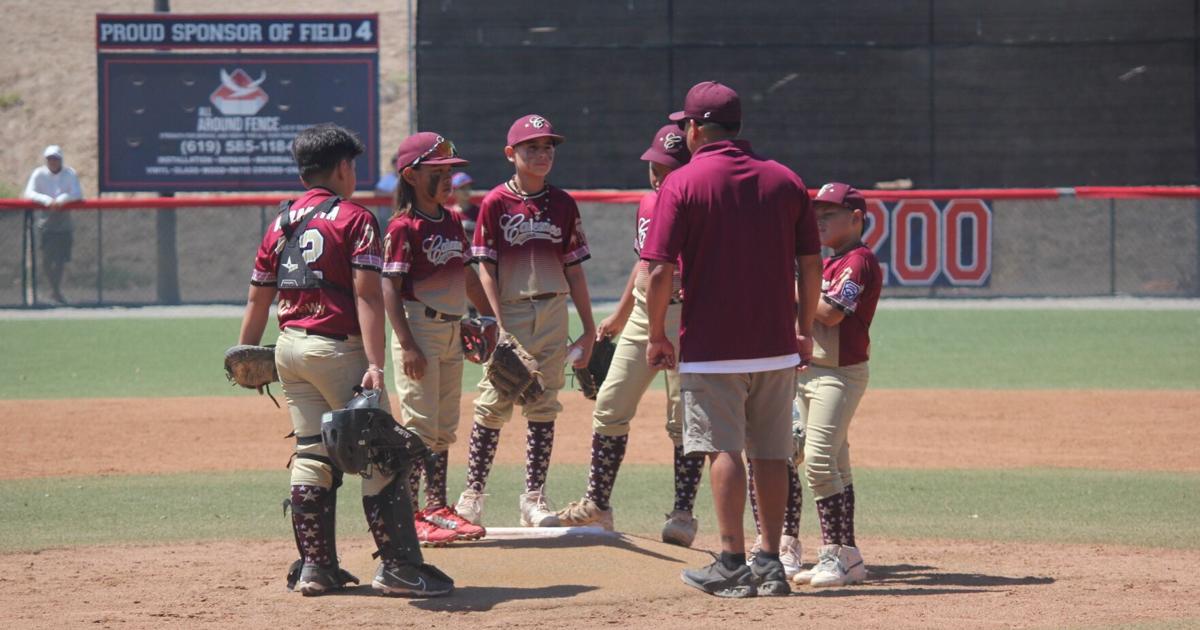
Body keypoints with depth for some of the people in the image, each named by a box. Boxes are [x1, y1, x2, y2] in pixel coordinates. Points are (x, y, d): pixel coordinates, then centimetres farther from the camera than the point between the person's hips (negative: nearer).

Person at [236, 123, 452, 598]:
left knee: (312, 457, 11)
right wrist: (374, 365, -21)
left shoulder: (281, 224, 12)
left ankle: (317, 567, 11)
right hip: (337, 349, -7)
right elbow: (367, 296, -15)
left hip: (289, 349, 7)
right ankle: (399, 567, -5)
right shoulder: (354, 219, -7)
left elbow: (258, 299, 13)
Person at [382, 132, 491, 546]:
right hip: (419, 328, -8)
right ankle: (407, 514, -5)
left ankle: (437, 508, 21)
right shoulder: (404, 227, -12)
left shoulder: (452, 222, 11)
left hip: (451, 330, 8)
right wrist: (407, 345, -21)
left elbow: (467, 275, 21)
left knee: (445, 428, 13)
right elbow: (390, 288, -15)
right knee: (420, 426, -8)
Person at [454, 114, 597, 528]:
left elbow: (573, 269, 10)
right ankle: (473, 494, 5)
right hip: (509, 312, -3)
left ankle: (535, 497, 10)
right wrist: (499, 323, -13)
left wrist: (589, 330, 8)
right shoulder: (496, 203, -2)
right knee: (494, 404, -3)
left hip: (552, 314, 3)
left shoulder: (562, 204, 7)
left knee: (543, 407, 5)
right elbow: (485, 267, -4)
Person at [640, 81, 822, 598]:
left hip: (712, 343, -4)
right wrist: (805, 330, 17)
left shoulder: (682, 184, -6)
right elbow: (811, 263, 8)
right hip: (776, 343, 4)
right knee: (771, 453, 9)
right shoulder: (785, 180, 7)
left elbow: (661, 270, -11)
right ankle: (770, 564, 11)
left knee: (724, 449, -3)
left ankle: (732, 561, -8)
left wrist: (657, 336, -1)